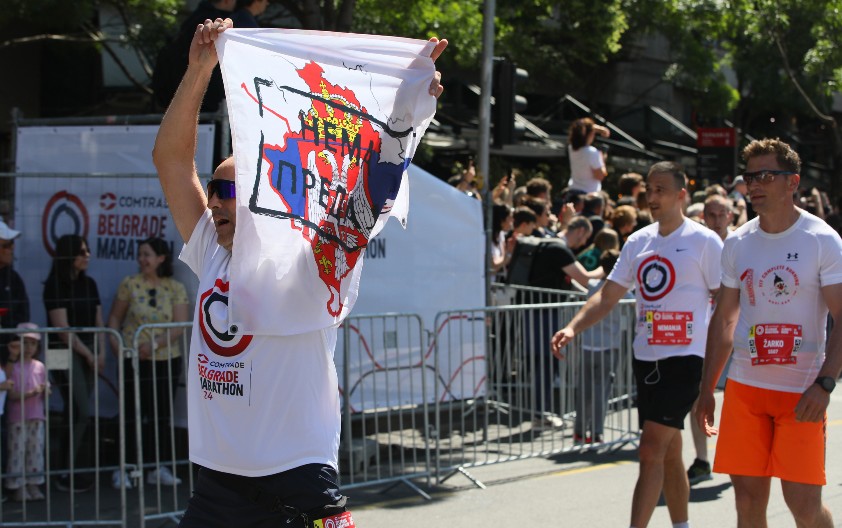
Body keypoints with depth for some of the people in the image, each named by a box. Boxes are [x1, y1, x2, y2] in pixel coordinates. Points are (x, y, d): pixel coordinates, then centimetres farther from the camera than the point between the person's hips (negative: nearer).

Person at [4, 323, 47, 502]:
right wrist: (30, 394, -24)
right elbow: (11, 395, -12)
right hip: (18, 418, -4)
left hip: (37, 417, 4)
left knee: (36, 450, 6)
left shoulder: (40, 367, 8)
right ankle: (19, 488, 4)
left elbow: (45, 393, 11)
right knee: (18, 451, -2)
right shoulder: (13, 367, -5)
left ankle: (34, 485, 14)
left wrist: (45, 390, -12)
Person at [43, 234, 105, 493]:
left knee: (77, 413, 6)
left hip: (89, 352, 6)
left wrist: (101, 353, 0)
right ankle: (70, 474, -6)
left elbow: (98, 323, 13)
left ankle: (79, 471, 8)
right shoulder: (55, 286, -7)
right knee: (81, 412, -12)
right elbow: (63, 328, -11)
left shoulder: (89, 284, 12)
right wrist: (87, 354, -7)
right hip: (66, 352, -6)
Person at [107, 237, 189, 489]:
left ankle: (159, 468, 15)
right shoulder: (130, 284, 1)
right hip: (134, 360, -2)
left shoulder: (176, 289, 1)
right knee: (133, 414, -3)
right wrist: (114, 341, -10)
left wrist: (156, 343, -19)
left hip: (167, 359, 2)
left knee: (162, 415, 7)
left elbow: (180, 326, -6)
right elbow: (115, 317, 5)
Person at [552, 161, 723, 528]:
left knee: (651, 452, -13)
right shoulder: (638, 241, 10)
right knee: (669, 455, 14)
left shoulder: (704, 241, -7)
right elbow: (607, 296, 10)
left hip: (684, 360, -6)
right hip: (645, 358, 6)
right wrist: (573, 328, -5)